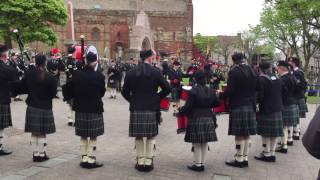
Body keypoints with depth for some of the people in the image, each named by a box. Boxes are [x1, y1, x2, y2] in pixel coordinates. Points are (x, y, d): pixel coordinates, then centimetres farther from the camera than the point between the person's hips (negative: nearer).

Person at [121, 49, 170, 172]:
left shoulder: (131, 73, 0)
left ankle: (140, 161, 19)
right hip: (151, 109, -2)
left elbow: (124, 92, 1)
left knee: (138, 137, 12)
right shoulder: (156, 72, -5)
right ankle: (148, 162, 14)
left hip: (136, 110, 2)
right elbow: (167, 88, -6)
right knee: (151, 137, 10)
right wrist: (157, 98, 6)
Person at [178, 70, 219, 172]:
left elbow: (188, 106, -13)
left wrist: (180, 111, 3)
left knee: (197, 144, 4)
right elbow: (216, 103, 14)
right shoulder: (211, 91, 4)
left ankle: (197, 164, 10)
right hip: (208, 119, 5)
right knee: (204, 143, 12)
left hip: (196, 119, -5)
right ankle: (202, 163, 20)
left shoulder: (193, 91, -12)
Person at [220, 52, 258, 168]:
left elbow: (230, 91, -16)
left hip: (238, 106, -7)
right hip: (250, 105, 7)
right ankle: (245, 158, 20)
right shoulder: (251, 71, 8)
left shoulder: (233, 72, -12)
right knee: (247, 134, 11)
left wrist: (220, 95, -1)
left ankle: (239, 159, 8)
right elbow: (256, 87, 12)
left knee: (239, 134, 0)